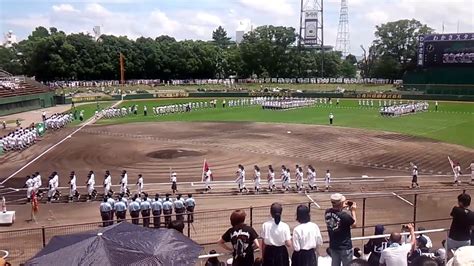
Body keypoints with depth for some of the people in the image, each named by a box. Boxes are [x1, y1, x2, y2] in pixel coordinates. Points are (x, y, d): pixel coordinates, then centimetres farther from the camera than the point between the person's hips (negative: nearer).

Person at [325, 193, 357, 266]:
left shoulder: (327, 212, -10)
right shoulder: (344, 215, -30)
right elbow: (354, 224, -11)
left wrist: (342, 208, 7)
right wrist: (353, 211, -2)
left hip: (333, 246, 6)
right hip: (345, 247, -6)